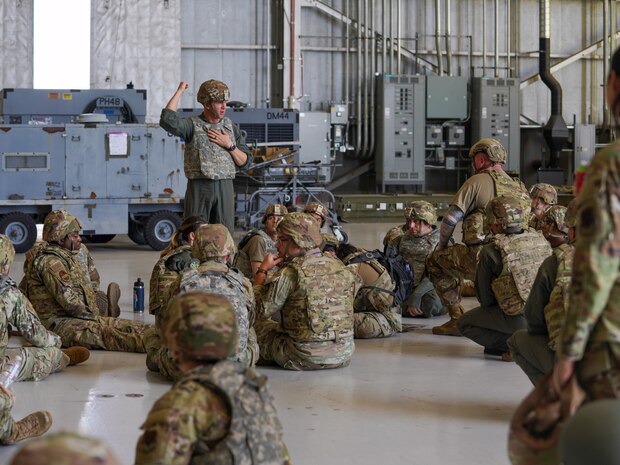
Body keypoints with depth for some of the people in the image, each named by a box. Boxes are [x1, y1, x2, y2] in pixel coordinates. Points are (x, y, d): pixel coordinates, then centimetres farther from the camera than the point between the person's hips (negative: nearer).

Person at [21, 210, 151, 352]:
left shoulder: (66, 257, 19)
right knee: (103, 332, -29)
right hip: (58, 323, -11)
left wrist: (93, 315, 10)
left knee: (124, 325, -1)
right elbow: (68, 300, -21)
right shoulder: (50, 262, -15)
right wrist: (92, 317, -10)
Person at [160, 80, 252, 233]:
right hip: (199, 187, -3)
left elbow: (245, 162, 12)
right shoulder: (193, 125, 0)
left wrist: (229, 145, -5)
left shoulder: (231, 127, 12)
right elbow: (168, 120, -21)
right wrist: (179, 91, -11)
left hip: (225, 189, 3)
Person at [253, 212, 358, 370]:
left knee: (261, 325, 18)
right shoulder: (341, 267, 4)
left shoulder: (290, 273, -14)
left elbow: (259, 311, -8)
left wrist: (262, 270, 3)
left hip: (304, 358, -6)